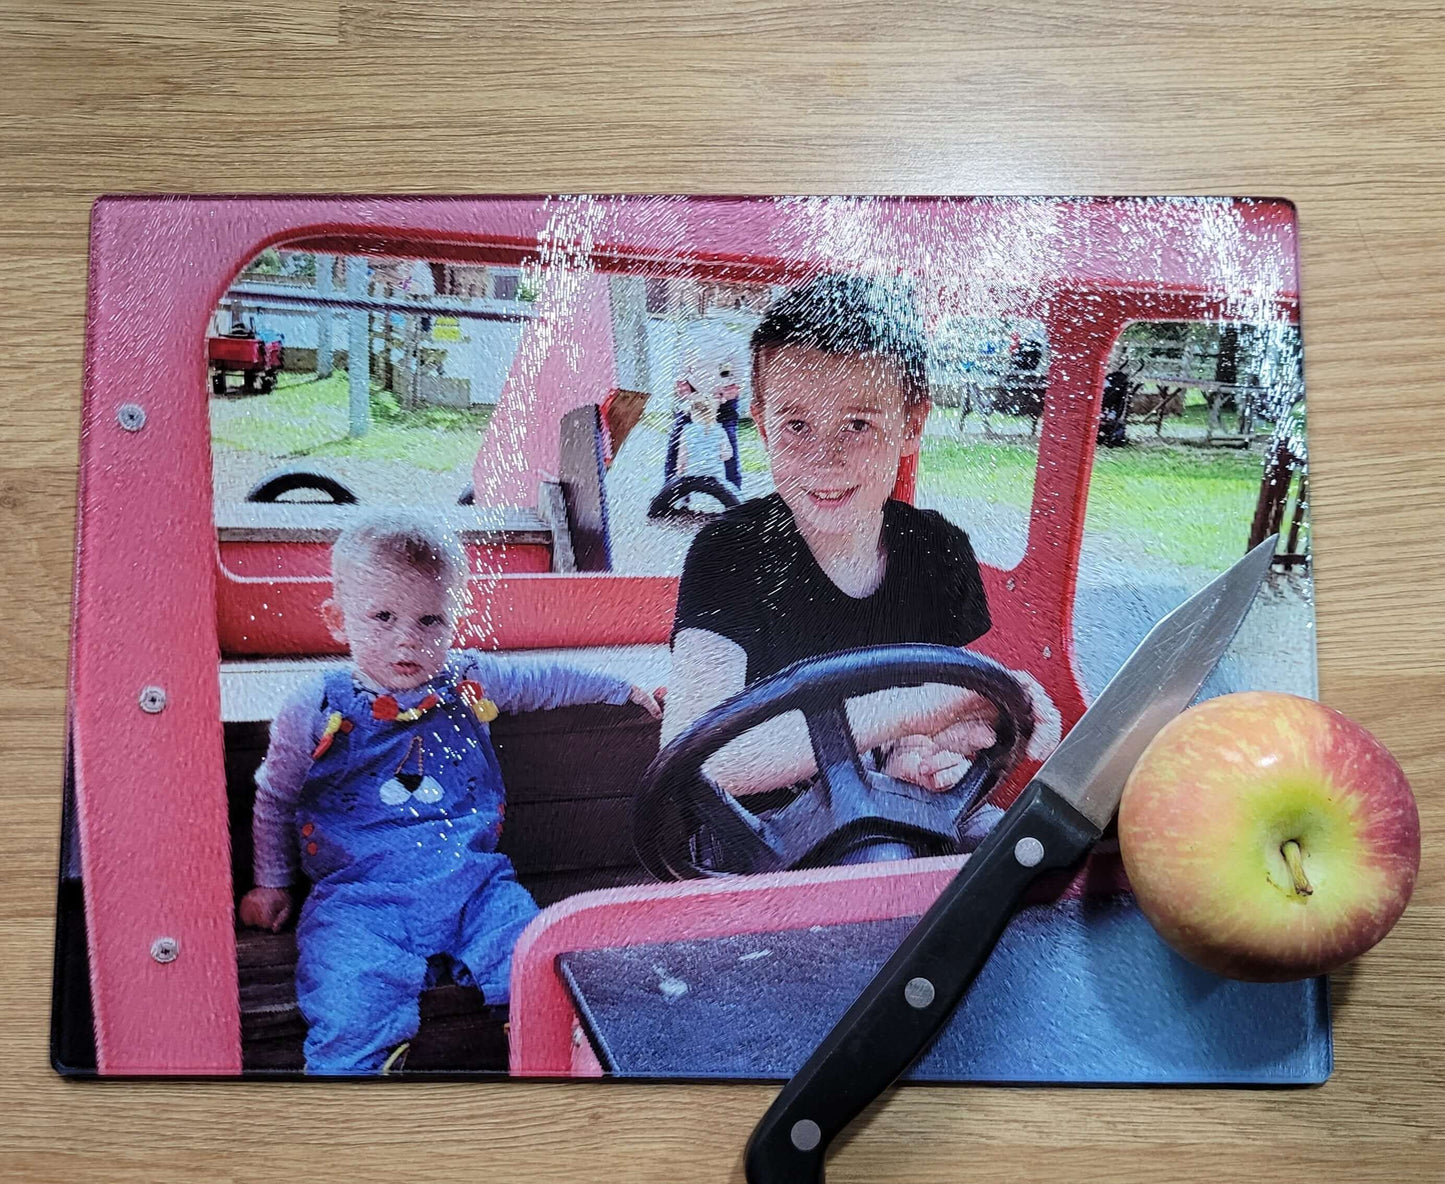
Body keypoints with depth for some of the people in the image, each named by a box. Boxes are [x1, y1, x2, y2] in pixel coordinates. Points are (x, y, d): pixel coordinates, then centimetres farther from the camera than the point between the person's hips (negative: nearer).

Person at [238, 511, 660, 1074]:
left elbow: (546, 680, 25)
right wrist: (271, 882, 21)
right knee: (347, 1016, -27)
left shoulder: (471, 685, 6)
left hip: (472, 884, 2)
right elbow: (275, 799, 17)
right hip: (359, 896, -2)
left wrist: (623, 689, 31)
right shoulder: (316, 711, 1)